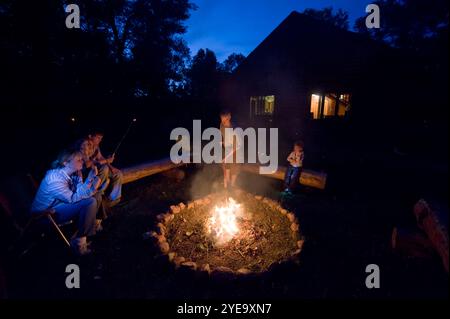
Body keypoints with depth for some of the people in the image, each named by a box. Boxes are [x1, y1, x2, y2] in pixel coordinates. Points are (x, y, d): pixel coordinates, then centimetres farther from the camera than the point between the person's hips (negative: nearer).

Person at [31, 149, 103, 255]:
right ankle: (79, 241, -12)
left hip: (61, 203, 9)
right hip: (47, 214, -9)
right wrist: (91, 189, -36)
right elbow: (72, 198, -28)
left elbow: (79, 193, -4)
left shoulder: (71, 173, -1)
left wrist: (90, 178, -14)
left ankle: (91, 228, 18)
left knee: (96, 197, 4)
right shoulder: (54, 178, -27)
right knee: (90, 202, -26)